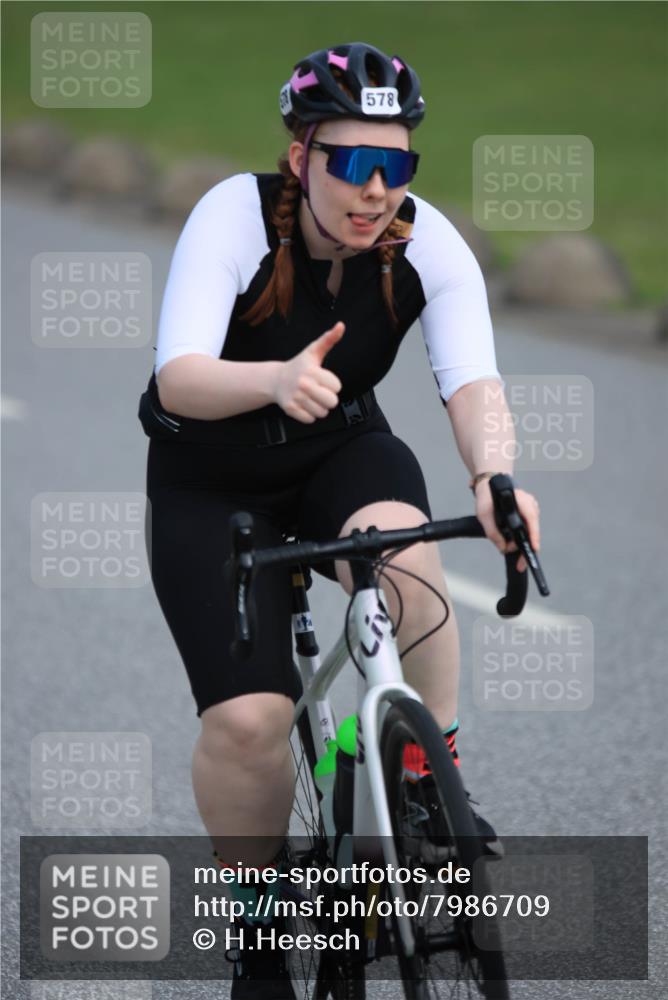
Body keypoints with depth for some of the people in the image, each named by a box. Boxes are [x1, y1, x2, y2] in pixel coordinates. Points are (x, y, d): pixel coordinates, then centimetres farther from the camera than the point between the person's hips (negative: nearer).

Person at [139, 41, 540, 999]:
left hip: (342, 453, 2)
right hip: (212, 483, -2)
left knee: (401, 549, -35)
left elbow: (473, 380, -29)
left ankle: (434, 781, -15)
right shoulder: (235, 216, -25)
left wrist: (493, 477, -51)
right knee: (245, 719, -18)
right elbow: (179, 378, -36)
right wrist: (278, 380, -57)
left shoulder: (428, 243, -18)